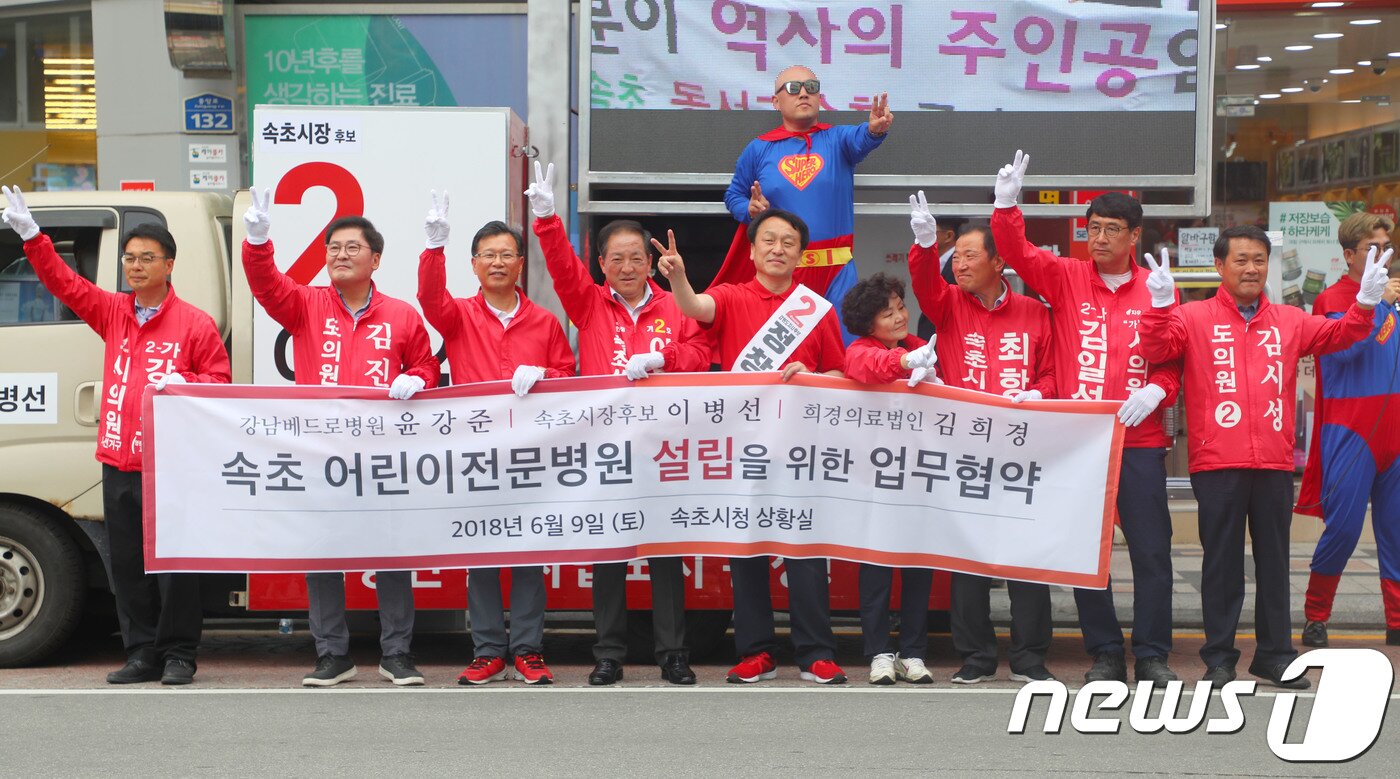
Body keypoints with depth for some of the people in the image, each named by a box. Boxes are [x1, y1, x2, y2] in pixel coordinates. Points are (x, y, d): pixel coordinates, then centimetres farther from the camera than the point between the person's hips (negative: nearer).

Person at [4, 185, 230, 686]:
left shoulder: (195, 323, -2)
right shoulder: (112, 313, 12)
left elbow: (219, 379, 0)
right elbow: (64, 283, 14)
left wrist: (180, 382, -18)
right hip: (118, 464, 6)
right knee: (127, 564, 9)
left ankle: (179, 656, 9)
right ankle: (143, 655, 17)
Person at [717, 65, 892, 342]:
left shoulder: (836, 139, 4)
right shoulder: (759, 148, 7)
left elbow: (860, 138, -18)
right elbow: (733, 195, 15)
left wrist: (875, 129, -41)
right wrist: (750, 210, -7)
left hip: (836, 271, 0)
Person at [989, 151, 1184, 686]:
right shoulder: (1065, 278, 6)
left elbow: (1175, 357, 8)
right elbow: (1018, 253, -6)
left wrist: (1157, 390, -11)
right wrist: (1007, 206, -22)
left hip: (1140, 440, -1)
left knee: (1152, 549, 0)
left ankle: (1152, 655, 12)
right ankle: (1104, 654, 17)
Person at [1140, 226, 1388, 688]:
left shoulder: (1289, 322, 12)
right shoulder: (1195, 319, 1)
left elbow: (1336, 336, 9)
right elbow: (1157, 348, -11)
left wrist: (1365, 305, -7)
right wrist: (1161, 303, -26)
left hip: (1274, 463, 3)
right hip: (1216, 463, -3)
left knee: (1274, 560, 10)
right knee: (1222, 560, 4)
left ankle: (1275, 655, 20)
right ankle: (1219, 658, 11)